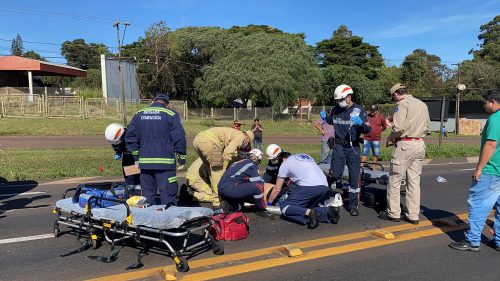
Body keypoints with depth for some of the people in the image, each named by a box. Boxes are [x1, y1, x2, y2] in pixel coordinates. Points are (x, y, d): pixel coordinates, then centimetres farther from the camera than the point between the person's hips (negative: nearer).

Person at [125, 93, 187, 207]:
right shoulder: (171, 114, -2)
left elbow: (130, 137, 13)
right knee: (168, 194, 0)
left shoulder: (138, 115, 11)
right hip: (165, 162, -4)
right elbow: (179, 138, -7)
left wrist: (136, 156, 19)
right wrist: (181, 158, 2)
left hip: (145, 162, 4)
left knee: (147, 196, 13)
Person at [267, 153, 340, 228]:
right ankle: (328, 210, -2)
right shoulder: (307, 156, 32)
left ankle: (309, 213, -21)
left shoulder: (285, 163, 16)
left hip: (308, 187, -6)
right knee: (308, 208, 24)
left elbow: (277, 189, 17)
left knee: (285, 207, 3)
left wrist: (268, 203, 31)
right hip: (324, 187, 6)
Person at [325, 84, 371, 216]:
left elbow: (367, 130, -9)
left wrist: (360, 123, -30)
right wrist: (325, 118, 3)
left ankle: (354, 205, 8)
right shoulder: (336, 109, 4)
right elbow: (330, 121, 25)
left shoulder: (358, 110, -5)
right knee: (335, 174, 5)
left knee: (354, 177, 0)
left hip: (353, 147, -3)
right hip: (338, 146, 3)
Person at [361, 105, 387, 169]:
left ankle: (373, 167, 22)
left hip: (376, 139, 1)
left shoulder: (381, 117, -1)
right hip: (366, 138, -1)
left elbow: (384, 127, 13)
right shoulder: (367, 116, -1)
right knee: (365, 153, 0)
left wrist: (378, 131, 9)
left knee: (375, 154, 9)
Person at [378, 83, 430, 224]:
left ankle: (393, 213, 10)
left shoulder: (402, 104, -9)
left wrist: (389, 139, -3)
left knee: (395, 180, 3)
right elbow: (427, 126, 16)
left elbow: (399, 128, -18)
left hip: (405, 145, -7)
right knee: (414, 181, 10)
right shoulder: (423, 104, 14)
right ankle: (413, 215, 14)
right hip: (420, 144, 7)